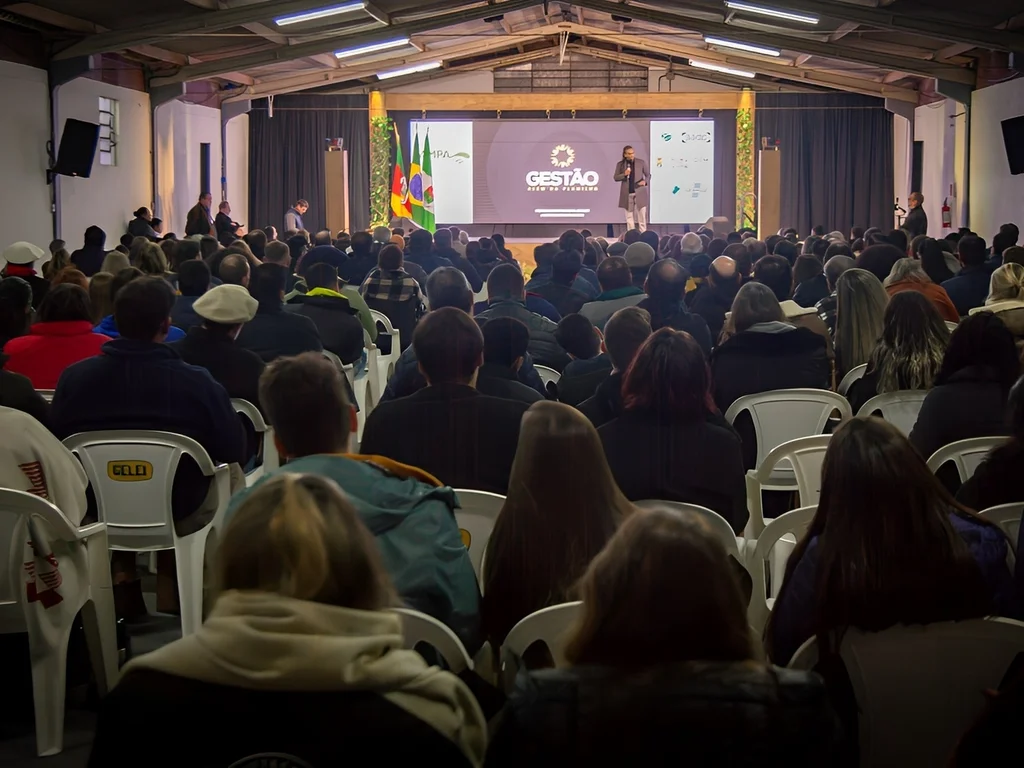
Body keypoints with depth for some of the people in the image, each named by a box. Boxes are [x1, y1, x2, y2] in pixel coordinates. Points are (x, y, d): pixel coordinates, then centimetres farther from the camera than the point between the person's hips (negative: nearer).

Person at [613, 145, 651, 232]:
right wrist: (624, 174, -16)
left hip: (640, 193, -1)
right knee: (629, 216, 5)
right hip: (627, 194, 1)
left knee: (642, 216, 0)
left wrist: (645, 181, -14)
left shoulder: (641, 162, 1)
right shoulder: (620, 164, 2)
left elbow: (648, 175, 7)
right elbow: (616, 178, 3)